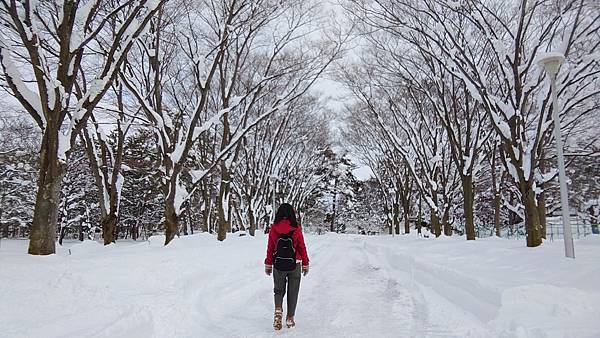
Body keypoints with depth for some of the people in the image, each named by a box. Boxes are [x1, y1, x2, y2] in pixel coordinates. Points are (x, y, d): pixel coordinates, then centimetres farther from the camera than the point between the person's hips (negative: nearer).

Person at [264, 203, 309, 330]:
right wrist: (305, 264, 9)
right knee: (292, 292, 13)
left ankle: (278, 310, -5)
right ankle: (290, 319, 18)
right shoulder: (296, 229, -8)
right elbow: (302, 247, -2)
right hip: (295, 265, -1)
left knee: (279, 290, 18)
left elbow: (270, 248, 1)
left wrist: (268, 265, 11)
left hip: (278, 265, 1)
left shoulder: (273, 229, -5)